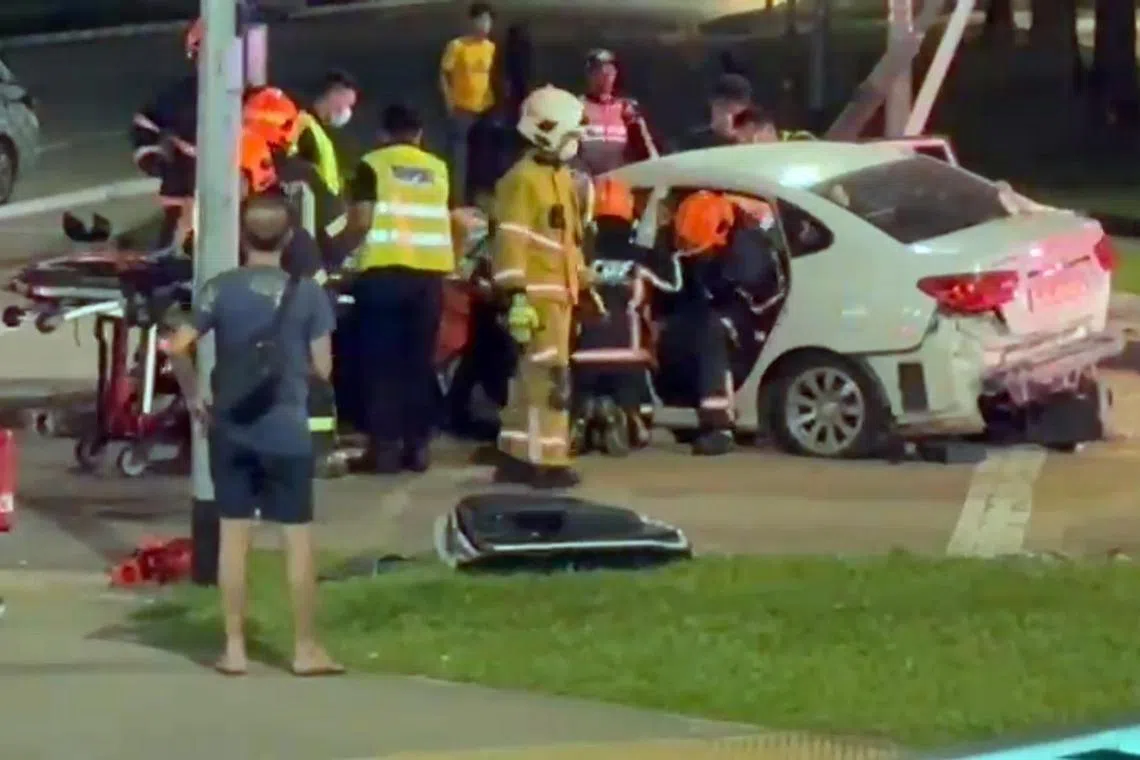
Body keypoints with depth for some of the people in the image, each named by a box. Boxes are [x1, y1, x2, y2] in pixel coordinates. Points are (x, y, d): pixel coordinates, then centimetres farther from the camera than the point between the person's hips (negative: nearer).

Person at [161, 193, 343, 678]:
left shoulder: (221, 288, -4)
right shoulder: (308, 294, -5)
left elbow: (177, 347, -10)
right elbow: (322, 367, -2)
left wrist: (192, 396, 4)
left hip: (231, 429, 1)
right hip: (286, 431, -1)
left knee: (234, 535, 6)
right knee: (298, 539, 6)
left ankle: (234, 648, 8)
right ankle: (306, 648, 9)